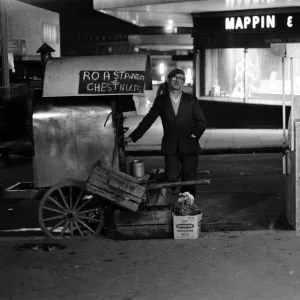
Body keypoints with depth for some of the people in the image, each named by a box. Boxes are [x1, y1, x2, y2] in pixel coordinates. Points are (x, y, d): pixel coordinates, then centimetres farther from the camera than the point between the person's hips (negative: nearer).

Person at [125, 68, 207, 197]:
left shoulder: (191, 100, 7)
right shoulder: (161, 100, 8)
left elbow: (201, 121, 10)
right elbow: (148, 120, 10)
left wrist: (194, 135, -6)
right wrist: (132, 137, 7)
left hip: (189, 147, 0)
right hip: (171, 148, 0)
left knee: (189, 181, 0)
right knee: (171, 179, -11)